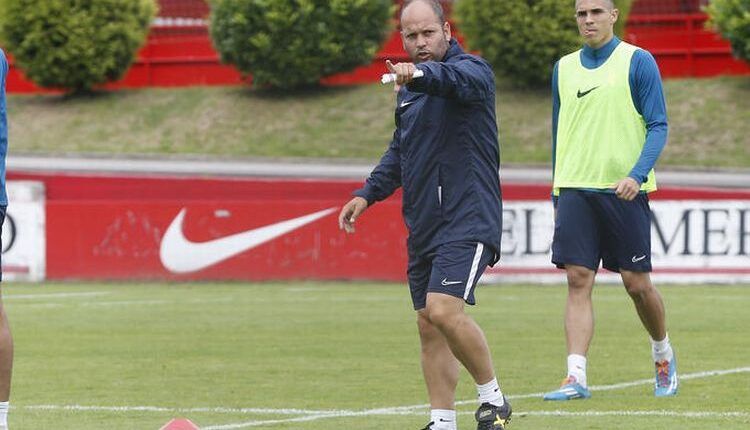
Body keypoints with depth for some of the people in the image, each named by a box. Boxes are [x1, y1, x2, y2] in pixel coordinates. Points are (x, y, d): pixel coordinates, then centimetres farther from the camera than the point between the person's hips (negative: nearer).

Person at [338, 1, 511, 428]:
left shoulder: (473, 70, -7)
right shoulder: (409, 90, 18)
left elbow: (456, 78, -33)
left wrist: (419, 73, -54)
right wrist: (367, 194, 18)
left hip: (468, 217, -8)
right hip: (423, 225, 8)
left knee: (443, 309, -22)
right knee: (429, 326, 7)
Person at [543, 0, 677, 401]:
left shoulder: (637, 62, -1)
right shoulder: (564, 68, 12)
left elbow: (658, 126, -4)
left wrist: (637, 174, -19)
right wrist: (557, 195, 17)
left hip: (623, 190, -3)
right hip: (574, 188, 3)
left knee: (636, 282, 2)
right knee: (578, 280, -7)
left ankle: (664, 356, 28)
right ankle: (576, 378, -12)